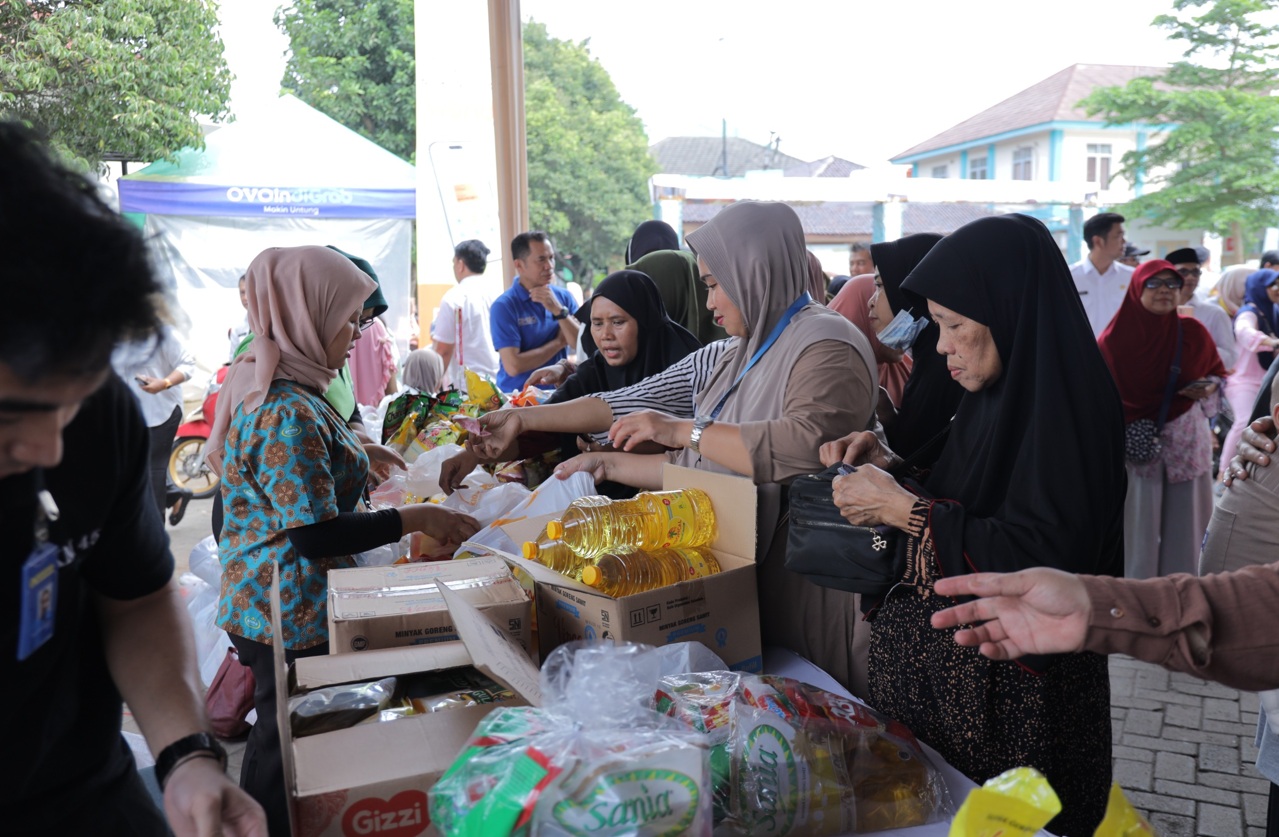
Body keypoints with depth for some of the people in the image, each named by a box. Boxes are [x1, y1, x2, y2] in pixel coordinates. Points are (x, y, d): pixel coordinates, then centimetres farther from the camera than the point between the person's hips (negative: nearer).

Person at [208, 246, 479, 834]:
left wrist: (350, 454, 20)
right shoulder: (287, 412, -26)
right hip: (294, 615, -10)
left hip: (263, 604, 10)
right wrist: (417, 517, -20)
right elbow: (317, 535, -26)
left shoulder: (263, 383, 7)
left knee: (277, 738, 22)